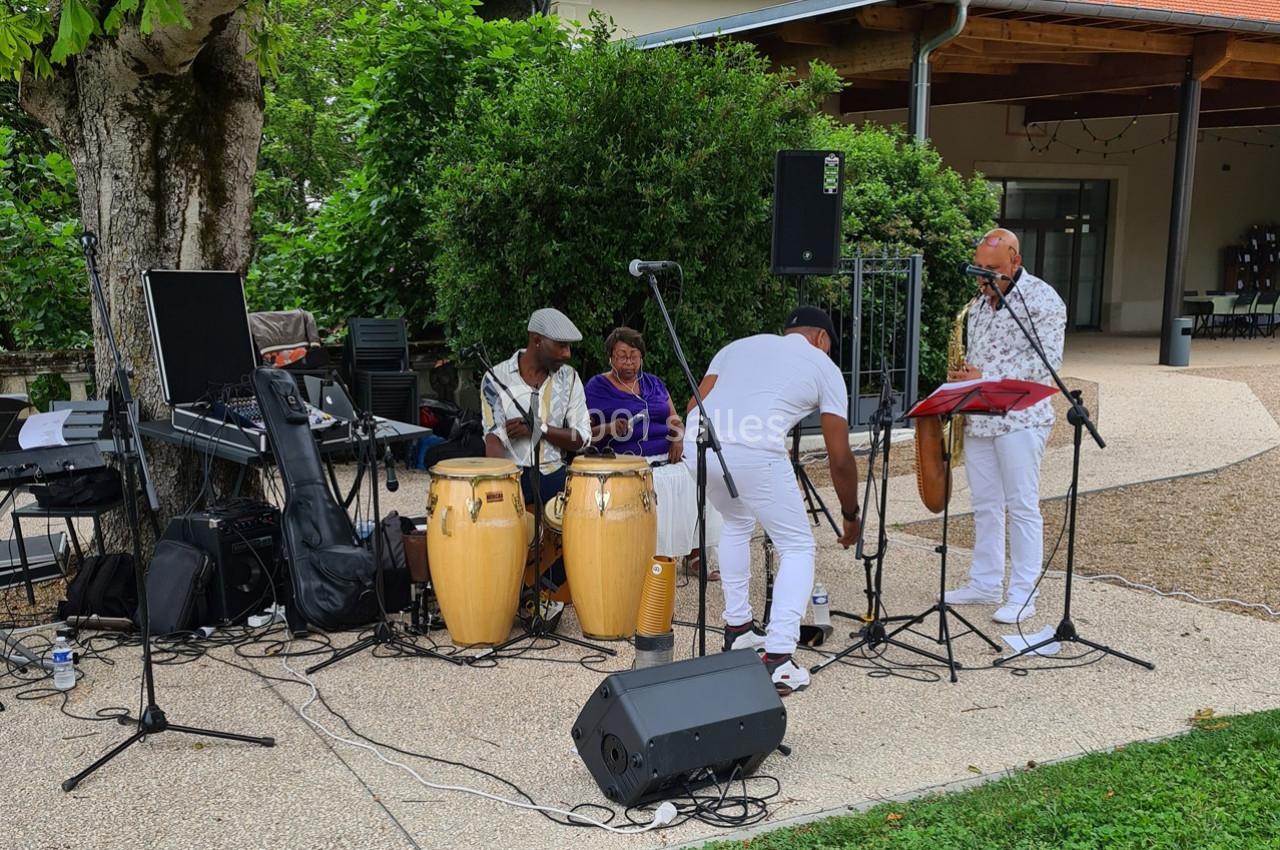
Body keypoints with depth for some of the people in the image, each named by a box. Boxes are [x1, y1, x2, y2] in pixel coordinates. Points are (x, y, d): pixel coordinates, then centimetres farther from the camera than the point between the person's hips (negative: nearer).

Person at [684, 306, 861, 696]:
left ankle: (737, 629, 37)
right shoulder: (824, 367, 19)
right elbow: (839, 458, 18)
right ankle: (778, 660, 0)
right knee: (798, 547, 12)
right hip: (754, 454, -5)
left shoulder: (739, 345, 30)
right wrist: (850, 514, 30)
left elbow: (694, 406, 18)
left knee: (737, 523, 32)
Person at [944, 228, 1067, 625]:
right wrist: (961, 375, 4)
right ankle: (985, 584, 22)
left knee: (1022, 507, -3)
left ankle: (1023, 596, 2)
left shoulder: (1042, 299, -9)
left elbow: (1047, 361, -16)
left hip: (1019, 420, -7)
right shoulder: (981, 301, 15)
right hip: (977, 418, 8)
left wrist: (985, 379, -20)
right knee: (985, 505, 13)